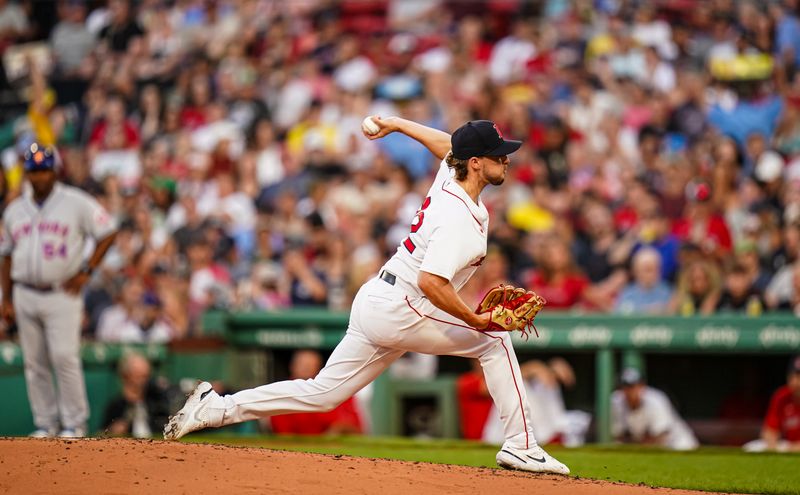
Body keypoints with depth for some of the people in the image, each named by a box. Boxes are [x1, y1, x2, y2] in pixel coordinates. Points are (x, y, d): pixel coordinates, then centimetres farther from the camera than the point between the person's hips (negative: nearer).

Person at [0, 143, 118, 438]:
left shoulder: (76, 203, -2)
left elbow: (108, 233, -1)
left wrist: (86, 271, -8)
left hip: (62, 294, -5)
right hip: (25, 296, 5)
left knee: (64, 357, -12)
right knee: (34, 364, 4)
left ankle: (74, 422, -3)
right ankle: (45, 424, 12)